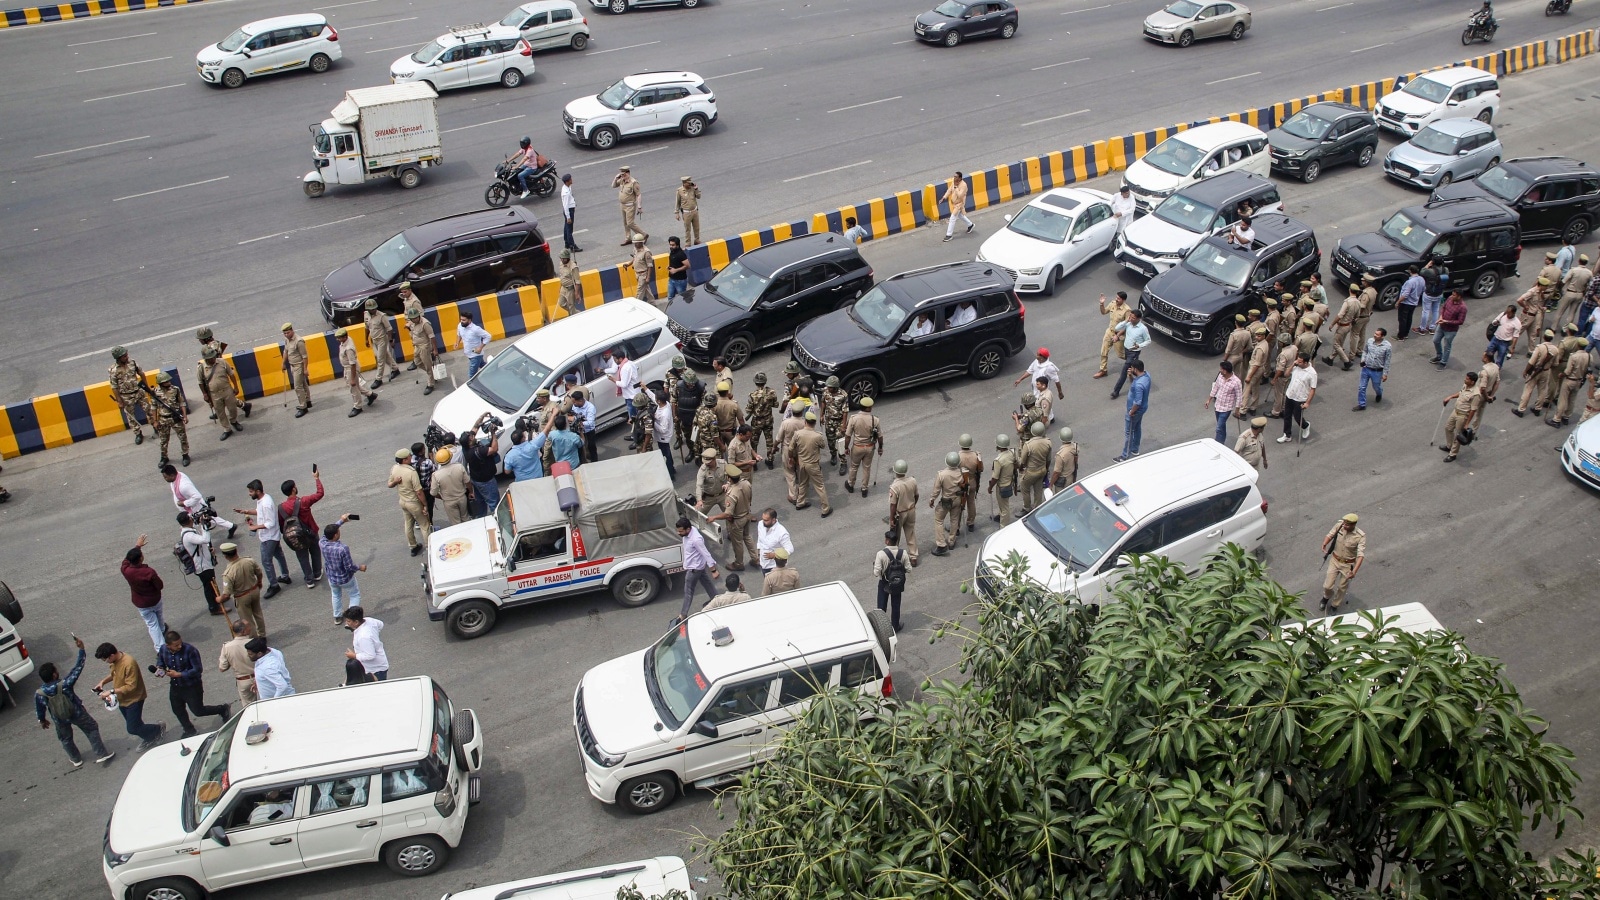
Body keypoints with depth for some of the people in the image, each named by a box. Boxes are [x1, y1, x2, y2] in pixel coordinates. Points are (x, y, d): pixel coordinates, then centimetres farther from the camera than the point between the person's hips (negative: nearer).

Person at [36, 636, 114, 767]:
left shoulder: (39, 694, -24)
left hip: (60, 720, 2)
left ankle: (76, 759, 46)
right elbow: (78, 668, -27)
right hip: (77, 714, -2)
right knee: (92, 729, 20)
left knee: (65, 738, 28)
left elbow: (39, 709, -6)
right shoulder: (65, 684, -34)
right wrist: (81, 649, -25)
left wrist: (42, 720, 14)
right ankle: (101, 755, 25)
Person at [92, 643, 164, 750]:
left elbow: (131, 686, -30)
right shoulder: (115, 661, -5)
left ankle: (158, 728, 18)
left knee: (133, 729, -4)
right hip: (122, 700, 8)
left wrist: (111, 691, -31)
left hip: (133, 700, -8)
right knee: (132, 725, 18)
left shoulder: (129, 663, -32)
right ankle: (148, 738, 40)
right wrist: (103, 681, 0)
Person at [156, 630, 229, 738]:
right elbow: (160, 662, 10)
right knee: (178, 710, 21)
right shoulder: (163, 650, -12)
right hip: (175, 686, 6)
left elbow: (198, 669, -25)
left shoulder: (190, 650, -28)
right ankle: (189, 730, 47)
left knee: (198, 711, 4)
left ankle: (222, 709, 31)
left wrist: (178, 674, -27)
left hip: (192, 687, -6)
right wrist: (159, 668, -14)